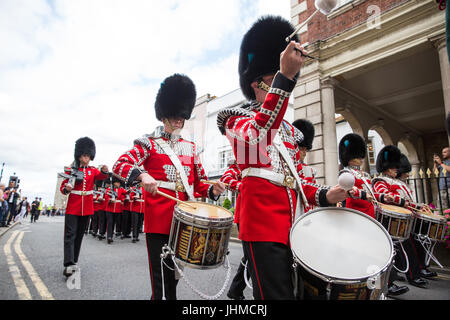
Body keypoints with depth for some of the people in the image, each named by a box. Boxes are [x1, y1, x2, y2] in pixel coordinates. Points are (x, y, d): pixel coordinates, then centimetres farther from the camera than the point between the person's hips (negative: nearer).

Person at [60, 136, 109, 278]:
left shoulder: (93, 170, 6)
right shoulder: (71, 170, 1)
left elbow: (101, 176, -15)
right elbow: (63, 187, 3)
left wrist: (104, 171, -38)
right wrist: (66, 189, -21)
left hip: (86, 208, 3)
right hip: (72, 207, -2)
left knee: (79, 235, 11)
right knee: (70, 234, -9)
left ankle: (74, 262, 22)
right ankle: (68, 265, -12)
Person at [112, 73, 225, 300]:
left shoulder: (190, 148, 14)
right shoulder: (150, 144, 1)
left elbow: (199, 181, 15)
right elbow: (119, 165, -10)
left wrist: (212, 190, -6)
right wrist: (142, 175, -30)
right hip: (159, 218, -5)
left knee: (174, 271, 18)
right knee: (161, 275, 2)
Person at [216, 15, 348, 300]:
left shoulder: (289, 129, 21)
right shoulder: (237, 117, 1)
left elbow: (296, 179, 19)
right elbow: (258, 135, -26)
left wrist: (324, 195, 1)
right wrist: (285, 76, -30)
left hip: (293, 225, 8)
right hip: (263, 225, -7)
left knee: (295, 289, 17)